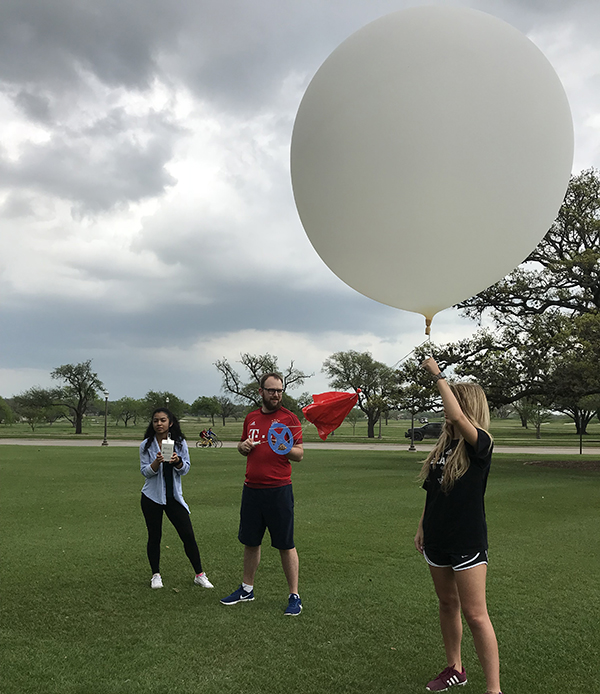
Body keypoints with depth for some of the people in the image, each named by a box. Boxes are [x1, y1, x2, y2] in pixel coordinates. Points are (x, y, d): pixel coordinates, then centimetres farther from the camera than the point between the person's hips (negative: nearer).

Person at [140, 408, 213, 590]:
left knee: (188, 535, -1)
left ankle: (199, 575, 11)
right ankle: (156, 575, 24)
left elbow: (185, 469, 0)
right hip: (152, 497, -1)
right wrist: (157, 462, -23)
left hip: (174, 496, 1)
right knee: (154, 536, 6)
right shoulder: (146, 445, -1)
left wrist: (177, 461, -21)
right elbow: (145, 471, -3)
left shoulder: (180, 442, 1)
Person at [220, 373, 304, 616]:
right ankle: (247, 589, 30)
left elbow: (299, 454, -4)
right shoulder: (251, 418, 12)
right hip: (251, 488, 5)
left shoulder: (289, 418, -3)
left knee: (286, 545, 0)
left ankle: (294, 596, 11)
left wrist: (285, 448, -23)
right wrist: (243, 446, 2)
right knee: (250, 541, 15)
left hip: (279, 490, -5)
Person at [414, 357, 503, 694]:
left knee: (475, 615, -4)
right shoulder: (444, 445, 7)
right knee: (448, 604, 18)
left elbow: (458, 417, -37)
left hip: (468, 541, -7)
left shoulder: (480, 445, -16)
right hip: (438, 538, 8)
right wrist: (422, 527, 13)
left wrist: (438, 375, -29)